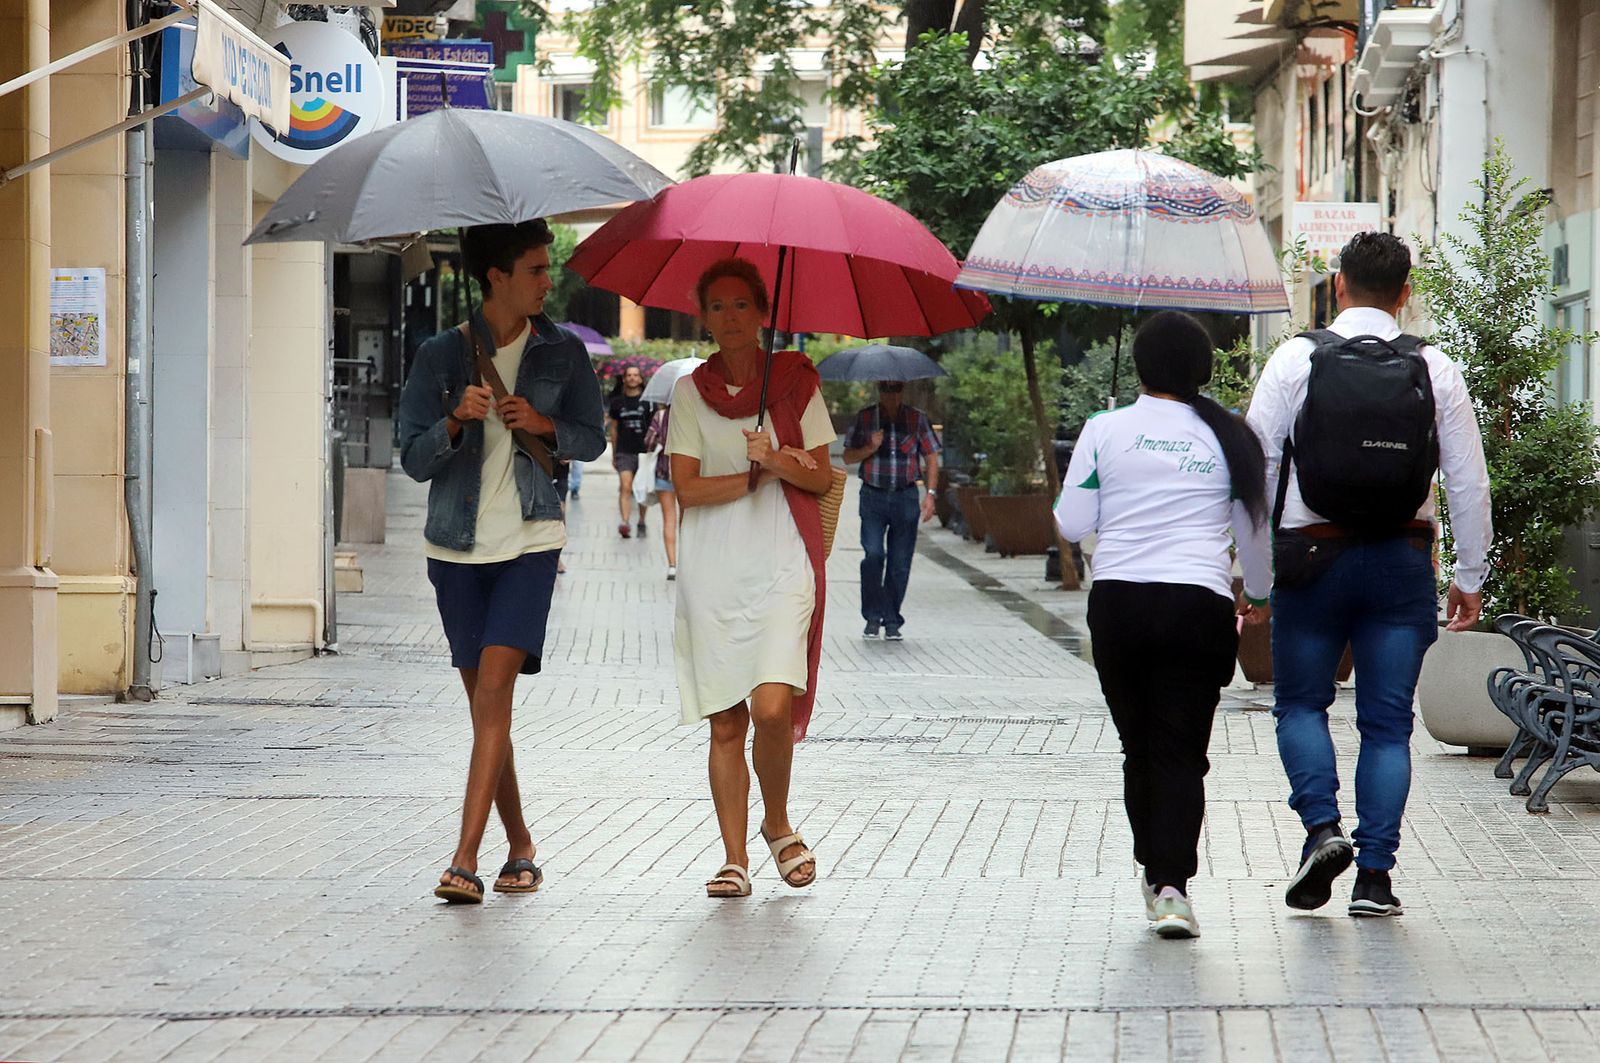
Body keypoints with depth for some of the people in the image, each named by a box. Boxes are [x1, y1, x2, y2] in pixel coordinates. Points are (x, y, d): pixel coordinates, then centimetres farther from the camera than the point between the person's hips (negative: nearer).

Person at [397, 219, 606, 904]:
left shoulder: (562, 353, 5)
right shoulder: (442, 354, 1)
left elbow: (593, 438, 14)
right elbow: (413, 458, 0)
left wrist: (546, 427, -6)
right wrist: (456, 420, -19)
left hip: (529, 543, -1)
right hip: (457, 545, 1)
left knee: (494, 686, -16)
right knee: (484, 701, 7)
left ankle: (465, 860, -20)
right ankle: (520, 848, 23)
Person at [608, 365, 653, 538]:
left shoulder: (647, 401, 4)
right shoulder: (618, 402, 9)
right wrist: (613, 454, 16)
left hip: (644, 451, 0)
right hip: (624, 451, 0)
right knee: (625, 487, -14)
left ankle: (641, 524, 21)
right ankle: (625, 522, -24)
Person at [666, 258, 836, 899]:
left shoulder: (797, 379, 7)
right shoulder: (691, 392, 8)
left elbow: (821, 479, 3)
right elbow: (686, 488, 0)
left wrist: (778, 461, -15)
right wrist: (755, 475, -10)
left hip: (782, 564, -1)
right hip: (712, 569, 2)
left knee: (772, 706, -17)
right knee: (725, 721, 0)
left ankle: (778, 824, 8)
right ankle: (734, 858, 6)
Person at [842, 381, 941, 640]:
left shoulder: (917, 419, 6)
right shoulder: (864, 418, 5)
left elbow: (931, 457, 8)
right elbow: (848, 457, 7)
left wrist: (930, 494, -2)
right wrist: (870, 448, -12)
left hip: (906, 497, 1)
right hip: (873, 496, -1)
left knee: (900, 563, 1)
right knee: (873, 555, -15)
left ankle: (892, 622, 11)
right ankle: (873, 617, -6)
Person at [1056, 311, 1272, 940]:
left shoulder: (1105, 431, 2)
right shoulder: (1228, 437, 4)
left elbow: (1071, 527, 3)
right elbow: (1254, 533, 13)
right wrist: (1259, 597, 31)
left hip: (1116, 604, 1)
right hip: (1198, 604, -1)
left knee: (1138, 748, 14)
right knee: (1182, 752, -1)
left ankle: (1154, 873, 22)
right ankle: (1172, 886, -15)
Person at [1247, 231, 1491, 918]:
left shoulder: (1296, 360, -3)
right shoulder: (1435, 370, 1)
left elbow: (1256, 466, -4)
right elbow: (1468, 481, 2)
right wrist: (1470, 576, 10)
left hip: (1313, 555, -1)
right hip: (1403, 560, 1)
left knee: (1301, 702, 14)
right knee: (1387, 722, 6)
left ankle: (1322, 827, -7)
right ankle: (1374, 876, 2)